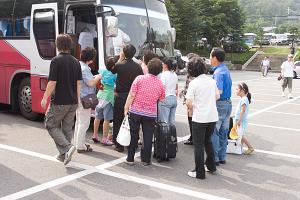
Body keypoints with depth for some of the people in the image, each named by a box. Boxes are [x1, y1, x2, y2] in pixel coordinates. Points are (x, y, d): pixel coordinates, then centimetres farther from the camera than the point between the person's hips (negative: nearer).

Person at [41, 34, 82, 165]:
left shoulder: (56, 61, -13)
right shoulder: (76, 62, 6)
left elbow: (52, 82, -16)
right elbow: (78, 83, 8)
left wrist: (45, 98, -6)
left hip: (59, 102, -6)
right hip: (73, 102, 6)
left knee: (51, 125, 9)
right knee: (67, 128, 14)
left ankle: (67, 148, -8)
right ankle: (64, 155, 21)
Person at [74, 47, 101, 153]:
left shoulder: (79, 65, 11)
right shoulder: (85, 68, -20)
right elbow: (90, 83, -25)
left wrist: (94, 77, 15)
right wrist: (98, 77, -7)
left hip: (79, 97, 11)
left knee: (79, 121, 19)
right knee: (84, 123, -4)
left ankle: (78, 142, 30)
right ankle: (81, 146, 2)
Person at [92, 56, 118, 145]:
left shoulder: (102, 71, 2)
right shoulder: (114, 75, -13)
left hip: (100, 95, 6)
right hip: (108, 97, -6)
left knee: (98, 117, 14)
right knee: (107, 119, -1)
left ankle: (95, 135, 24)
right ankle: (104, 138, 2)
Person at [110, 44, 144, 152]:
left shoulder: (119, 65, -10)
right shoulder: (138, 66, -3)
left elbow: (112, 71, 11)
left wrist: (120, 59, 16)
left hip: (120, 96, -3)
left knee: (118, 121, 7)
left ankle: (119, 145, 8)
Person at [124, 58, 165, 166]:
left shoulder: (140, 78, -8)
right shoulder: (160, 84, 1)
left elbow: (131, 96, -10)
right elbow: (161, 100, 10)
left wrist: (126, 109, -3)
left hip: (135, 111, -1)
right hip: (151, 114, 1)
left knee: (133, 136, 11)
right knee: (148, 137, 10)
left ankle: (130, 159, 17)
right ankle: (146, 160, 16)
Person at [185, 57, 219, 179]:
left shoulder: (193, 83, -14)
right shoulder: (211, 80, 3)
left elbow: (188, 103, -16)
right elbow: (217, 96, 12)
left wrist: (193, 107, 4)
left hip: (199, 118, -6)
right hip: (212, 117, 6)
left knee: (198, 145, 5)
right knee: (208, 141, 23)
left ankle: (199, 172, 10)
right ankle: (211, 166, 33)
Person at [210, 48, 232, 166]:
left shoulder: (218, 72, -18)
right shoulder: (226, 70, 11)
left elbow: (219, 91, -27)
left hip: (220, 104, -9)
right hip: (228, 103, 9)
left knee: (214, 133, 0)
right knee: (223, 132, 15)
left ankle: (215, 158, 7)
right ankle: (222, 157, 24)